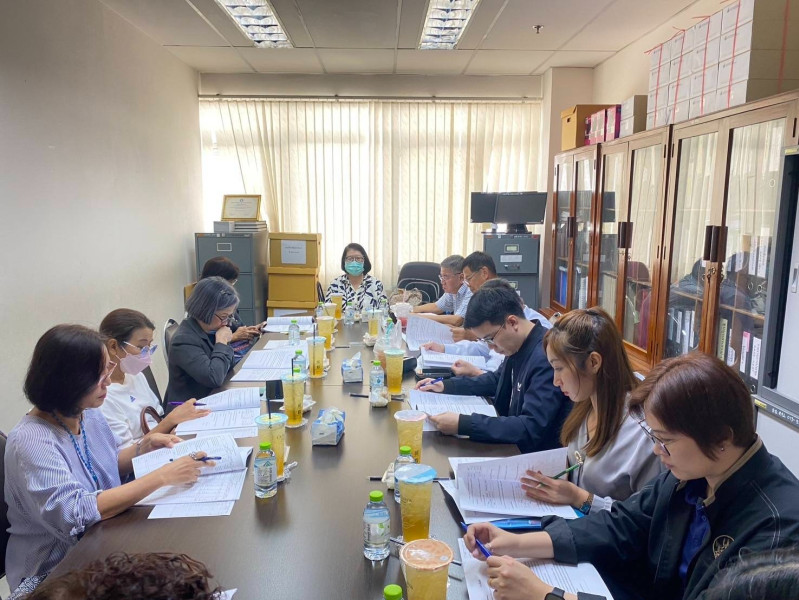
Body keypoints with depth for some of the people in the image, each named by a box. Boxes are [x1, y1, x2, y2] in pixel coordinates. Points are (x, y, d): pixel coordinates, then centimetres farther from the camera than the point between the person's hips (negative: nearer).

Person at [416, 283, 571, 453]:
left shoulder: (546, 358, -28)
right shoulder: (518, 345, -1)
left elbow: (531, 428, -31)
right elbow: (497, 380, 18)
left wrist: (463, 424, -32)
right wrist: (446, 385, 8)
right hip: (512, 443, 8)